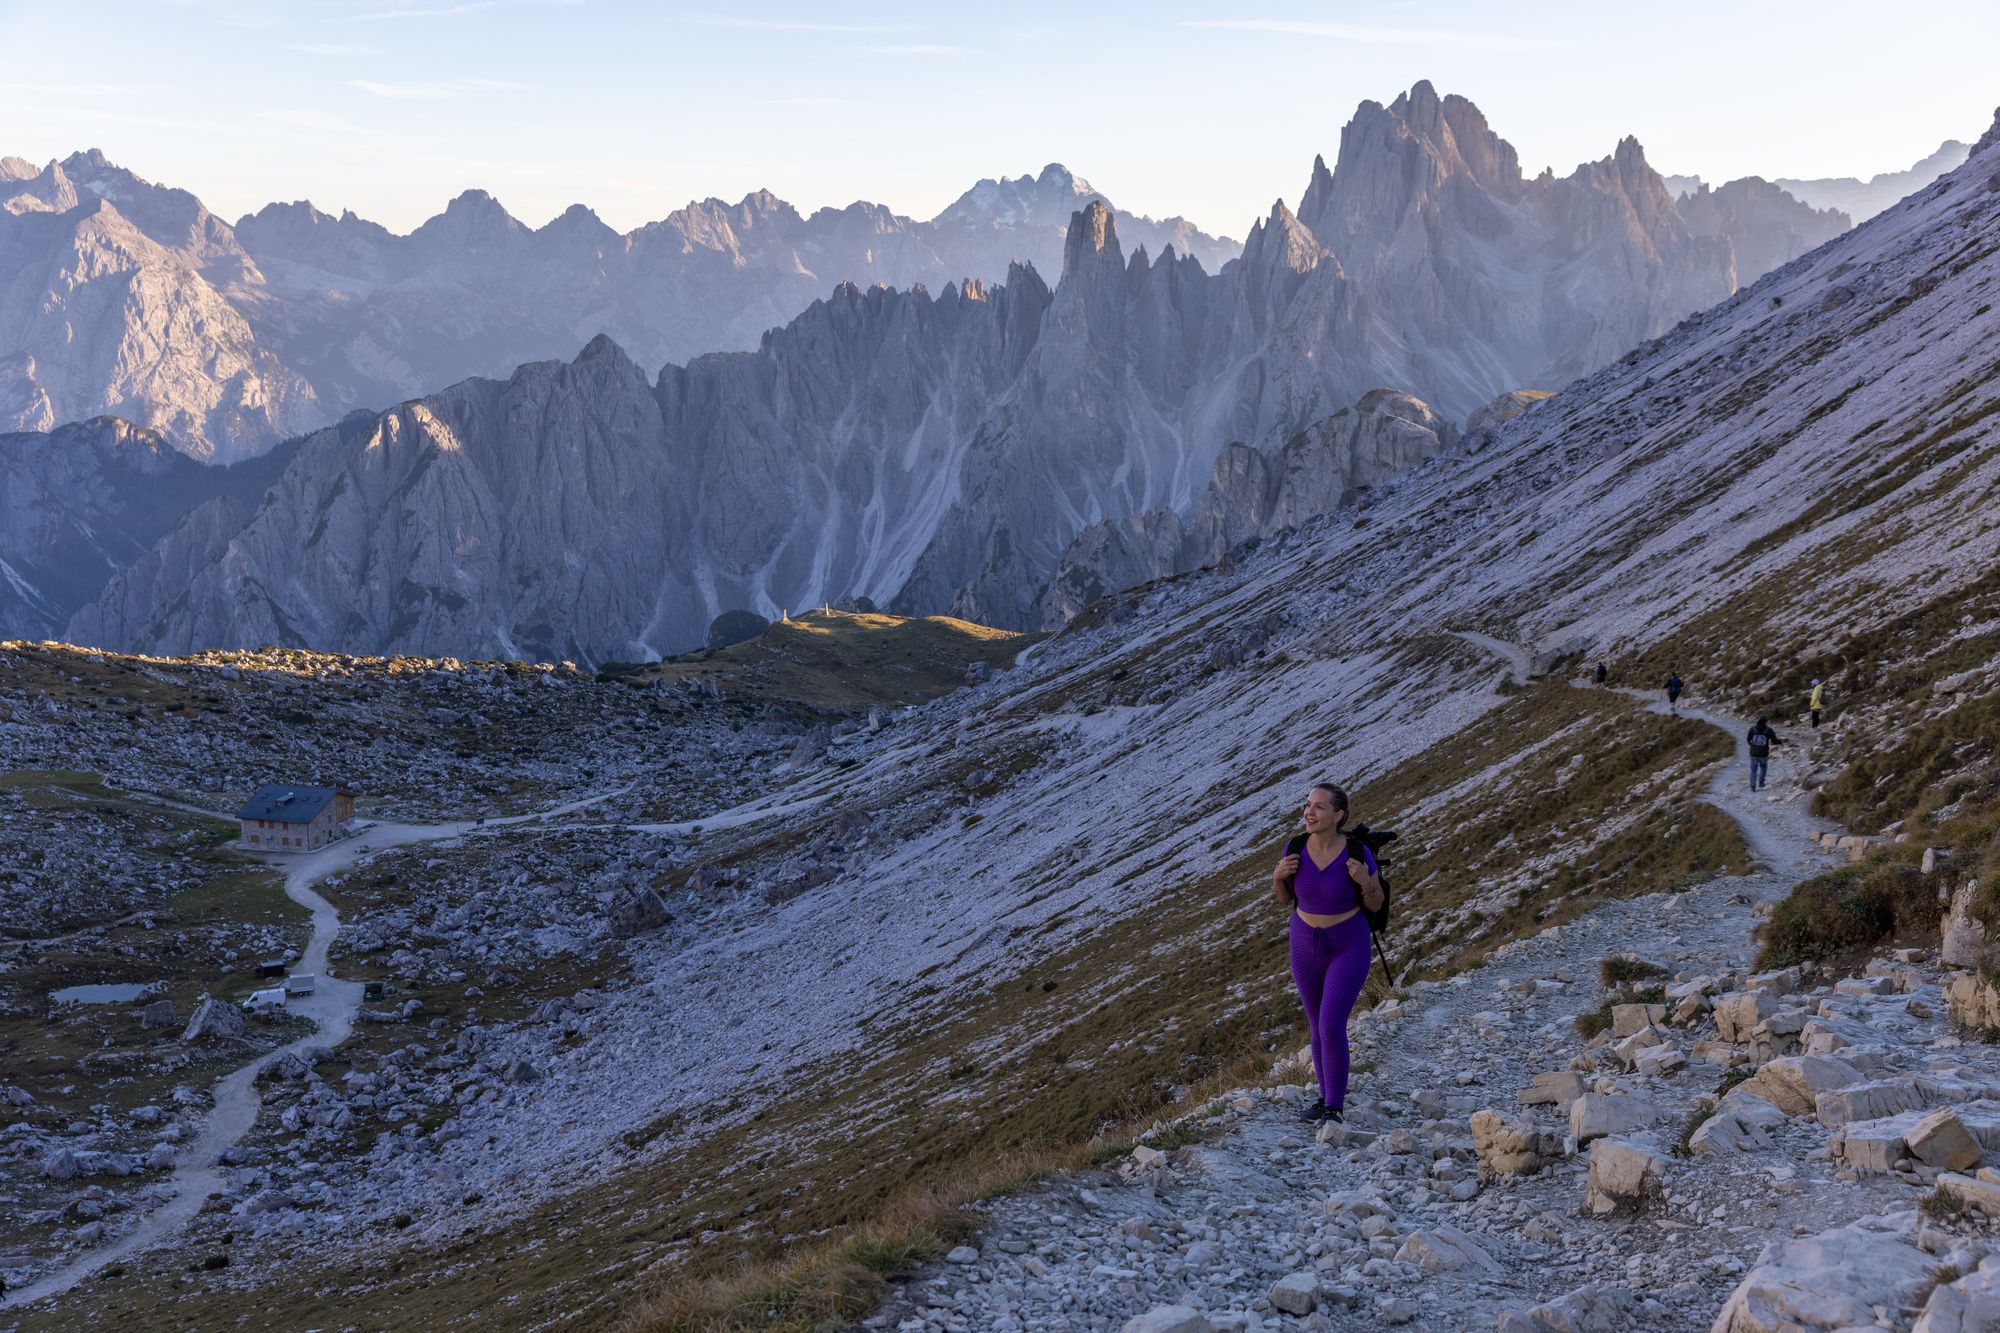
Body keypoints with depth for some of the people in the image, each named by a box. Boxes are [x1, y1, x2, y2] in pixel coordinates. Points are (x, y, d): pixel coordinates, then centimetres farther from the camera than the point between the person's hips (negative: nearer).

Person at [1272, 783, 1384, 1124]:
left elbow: (1376, 905, -6)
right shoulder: (1295, 848, -11)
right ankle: (1329, 1097, 32)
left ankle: (1334, 1109, -1)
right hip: (1306, 945, 4)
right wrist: (1279, 876, -19)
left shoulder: (1358, 853, -20)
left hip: (1349, 947, -4)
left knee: (1331, 1027, -14)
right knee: (1318, 1028, 14)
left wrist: (1365, 882, -28)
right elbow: (1284, 898, 3)